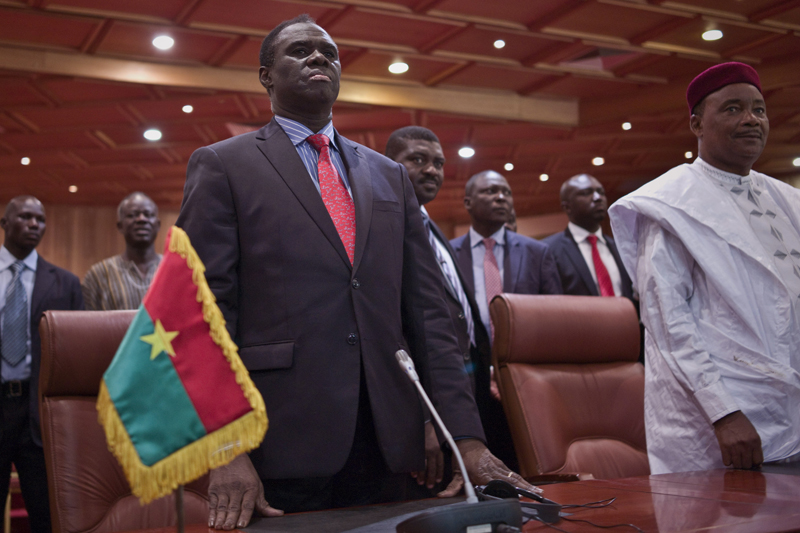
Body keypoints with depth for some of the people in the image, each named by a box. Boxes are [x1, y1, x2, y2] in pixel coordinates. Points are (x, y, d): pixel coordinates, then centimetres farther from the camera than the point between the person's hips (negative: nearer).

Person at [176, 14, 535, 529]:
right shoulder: (222, 166, 3)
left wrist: (468, 437, 1)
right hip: (283, 444, -4)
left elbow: (427, 312, 9)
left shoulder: (390, 176, 15)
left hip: (386, 445, 4)